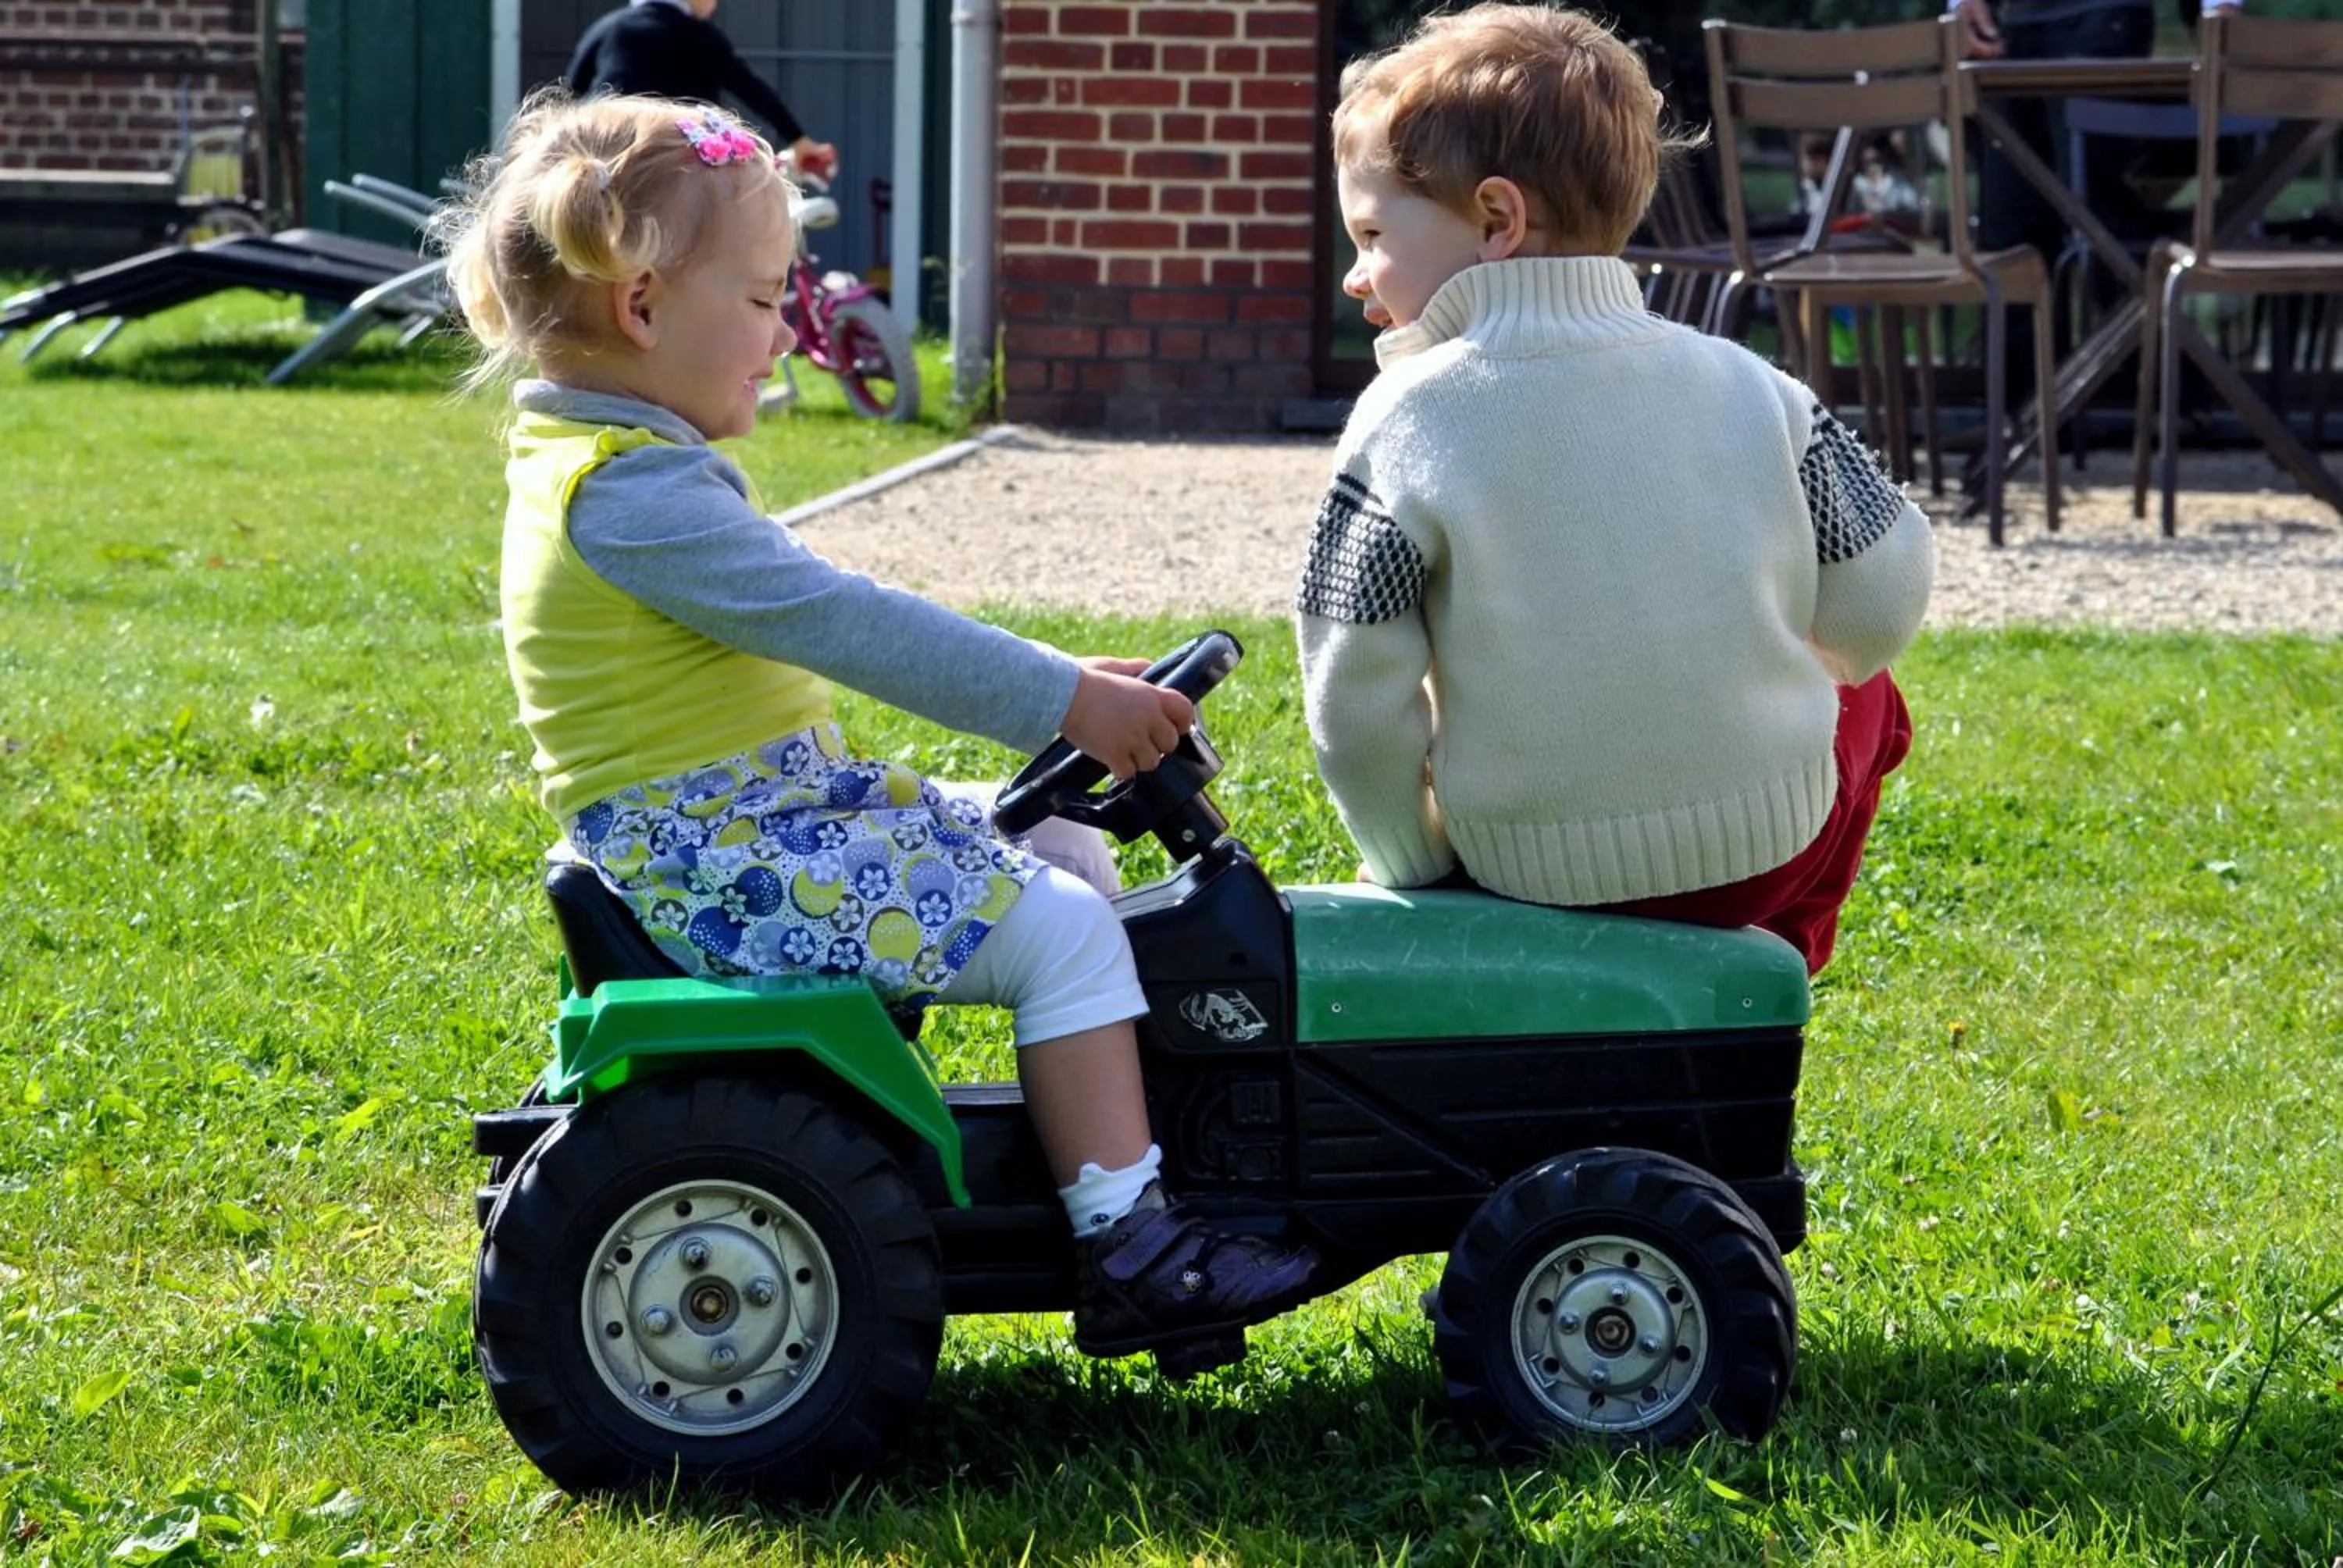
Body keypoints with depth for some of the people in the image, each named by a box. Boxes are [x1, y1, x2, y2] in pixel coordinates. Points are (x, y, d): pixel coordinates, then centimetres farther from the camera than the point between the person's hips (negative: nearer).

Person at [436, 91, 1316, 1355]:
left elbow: (822, 626, 20)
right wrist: (1067, 702, -21)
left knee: (1063, 853, 14)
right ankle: (1128, 1251, -12)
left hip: (772, 818, 11)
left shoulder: (626, 466, 14)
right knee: (1065, 932, -13)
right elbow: (840, 623, -24)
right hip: (724, 869, -11)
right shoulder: (633, 494, -20)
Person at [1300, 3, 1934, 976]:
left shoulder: (1405, 423, -14)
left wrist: (1410, 864, 3)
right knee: (1864, 699, 33)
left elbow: (1357, 692, -14)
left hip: (1534, 877, 0)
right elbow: (1880, 602, 0)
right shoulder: (1747, 386, -5)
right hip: (1768, 851, 0)